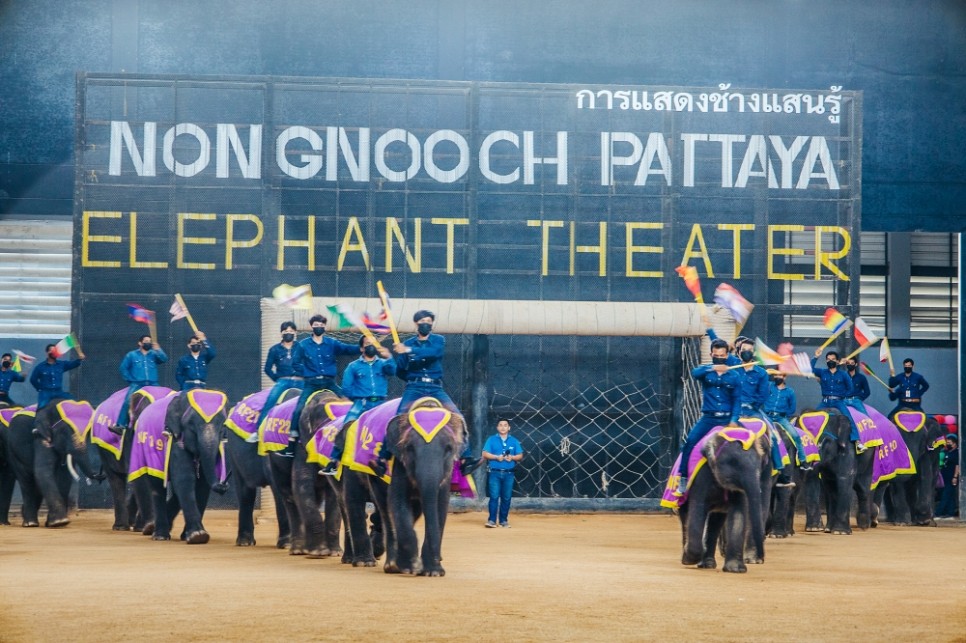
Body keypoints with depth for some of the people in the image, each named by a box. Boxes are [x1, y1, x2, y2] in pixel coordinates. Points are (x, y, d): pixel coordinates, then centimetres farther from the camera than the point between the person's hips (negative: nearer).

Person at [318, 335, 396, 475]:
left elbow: (391, 370, -8)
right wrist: (359, 397, -2)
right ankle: (334, 462, -25)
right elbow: (346, 387, 8)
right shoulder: (354, 366, 14)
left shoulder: (382, 364, 15)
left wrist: (389, 358, -26)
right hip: (361, 403, -2)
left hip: (380, 403, 2)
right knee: (347, 427, -24)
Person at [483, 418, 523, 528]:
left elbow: (520, 456, 9)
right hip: (494, 473, -2)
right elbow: (485, 454, 0)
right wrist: (497, 457, -14)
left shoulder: (514, 441, 11)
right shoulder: (491, 439, 6)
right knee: (494, 496, -8)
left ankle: (503, 520, 10)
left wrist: (512, 457, -10)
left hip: (509, 473, 2)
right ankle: (492, 520, -6)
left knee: (506, 498, 3)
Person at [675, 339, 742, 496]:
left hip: (727, 418, 1)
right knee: (690, 440, -20)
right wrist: (712, 369, -35)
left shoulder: (734, 376, 7)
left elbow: (737, 400, 3)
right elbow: (694, 373, -17)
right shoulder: (705, 370, 7)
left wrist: (734, 419, -12)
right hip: (708, 418, -1)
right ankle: (683, 478, -18)